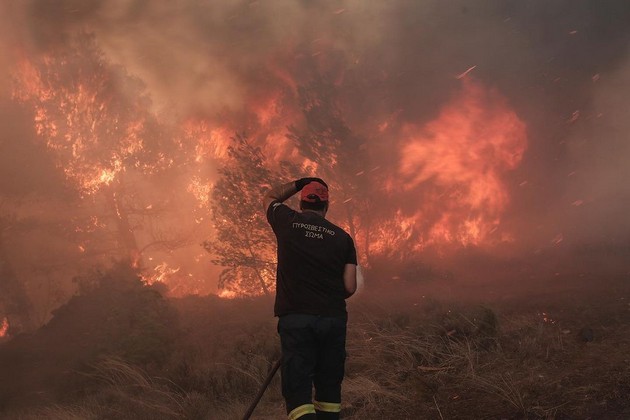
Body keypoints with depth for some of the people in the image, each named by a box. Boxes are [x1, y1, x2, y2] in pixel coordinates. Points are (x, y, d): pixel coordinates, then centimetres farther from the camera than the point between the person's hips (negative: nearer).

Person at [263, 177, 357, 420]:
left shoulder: (288, 223, 4)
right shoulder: (342, 238, 7)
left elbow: (270, 198, 26)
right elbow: (350, 287, 4)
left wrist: (299, 183, 30)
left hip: (295, 318, -2)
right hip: (334, 318, 2)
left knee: (297, 390, -7)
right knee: (329, 387, 13)